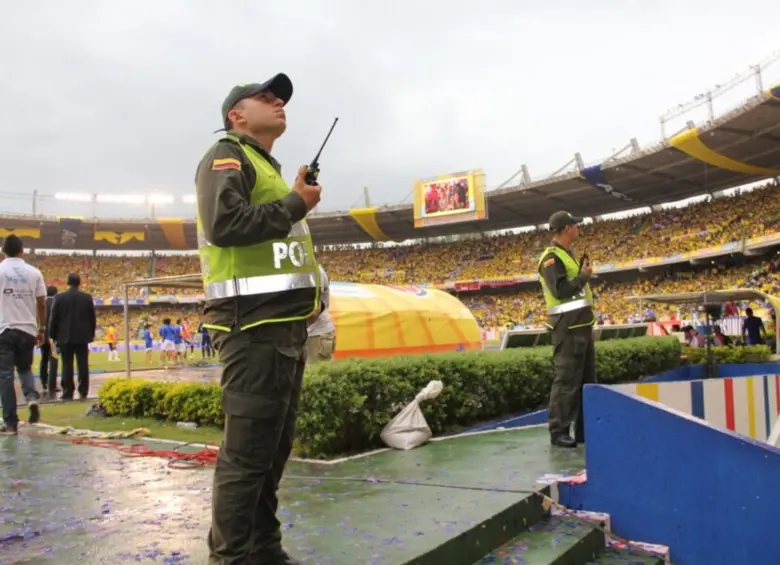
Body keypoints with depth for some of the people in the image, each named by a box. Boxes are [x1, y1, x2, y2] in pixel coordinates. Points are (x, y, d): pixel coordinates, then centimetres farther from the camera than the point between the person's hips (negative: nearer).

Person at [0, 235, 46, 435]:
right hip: (28, 330, 3)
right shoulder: (34, 272, 4)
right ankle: (32, 397, -6)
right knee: (25, 368, 22)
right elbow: (41, 304, 6)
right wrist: (41, 329, 16)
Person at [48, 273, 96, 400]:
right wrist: (91, 334, 14)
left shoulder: (59, 297, -3)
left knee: (67, 365, 2)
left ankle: (68, 393, 3)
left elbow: (54, 318, -1)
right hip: (82, 336, 1)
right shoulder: (87, 297, 1)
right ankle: (83, 392, 4)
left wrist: (53, 336, 7)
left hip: (65, 337, -1)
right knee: (83, 365, 3)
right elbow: (93, 318, 5)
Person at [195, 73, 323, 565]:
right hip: (253, 325, -10)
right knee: (247, 450, -8)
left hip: (285, 326, 10)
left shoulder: (269, 169, 27)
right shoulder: (228, 157, -2)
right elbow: (224, 223, -20)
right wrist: (294, 204, -10)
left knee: (274, 447, 14)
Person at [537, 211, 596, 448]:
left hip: (581, 326, 10)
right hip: (568, 328, -10)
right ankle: (558, 431, -1)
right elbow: (561, 291, -24)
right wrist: (583, 276, -13)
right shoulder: (551, 258, -14)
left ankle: (585, 428, 23)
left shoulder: (568, 254, 17)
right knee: (566, 381, -7)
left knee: (587, 380, 14)